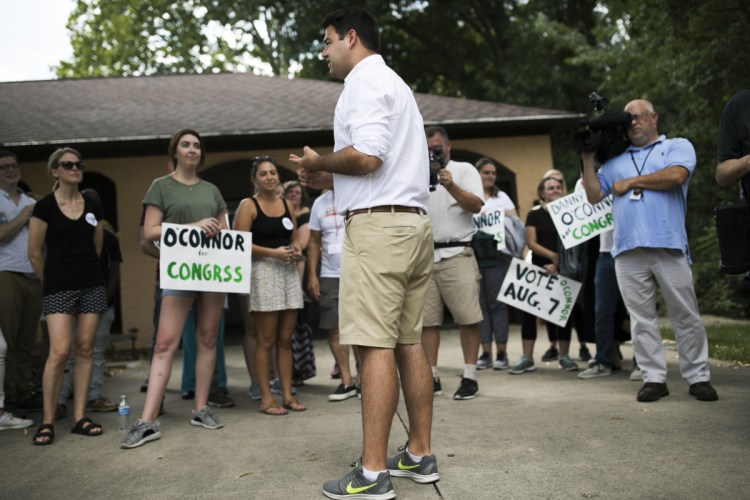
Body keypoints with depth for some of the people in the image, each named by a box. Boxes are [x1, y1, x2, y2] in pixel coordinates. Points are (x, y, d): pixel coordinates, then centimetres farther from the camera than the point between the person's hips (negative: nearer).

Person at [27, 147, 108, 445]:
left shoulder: (92, 207, 9)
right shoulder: (44, 206, -4)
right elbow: (35, 254, -1)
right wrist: (54, 282, 8)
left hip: (92, 285, 4)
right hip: (59, 288, -4)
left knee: (85, 350, 3)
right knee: (59, 352, -10)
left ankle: (79, 417, 10)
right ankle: (47, 421, 2)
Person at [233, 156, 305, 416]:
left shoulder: (286, 204, 16)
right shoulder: (248, 205, -1)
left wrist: (297, 251, 1)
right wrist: (274, 252, -16)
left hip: (289, 272, 6)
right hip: (263, 271, -5)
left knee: (285, 339, 8)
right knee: (267, 340, -4)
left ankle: (287, 395, 14)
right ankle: (266, 398, 3)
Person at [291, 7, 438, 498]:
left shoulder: (366, 81, -3)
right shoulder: (395, 84, 28)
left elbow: (366, 157, -18)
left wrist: (319, 162, -1)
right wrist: (329, 180, 22)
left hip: (378, 224, -10)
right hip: (412, 221, 10)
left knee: (375, 344, -10)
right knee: (408, 342, 10)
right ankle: (420, 454, 16)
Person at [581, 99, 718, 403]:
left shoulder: (678, 146, 13)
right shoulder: (616, 160, 23)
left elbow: (675, 175, -8)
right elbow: (593, 196, 18)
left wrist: (631, 181, 0)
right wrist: (588, 160, 12)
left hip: (668, 247, -3)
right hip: (628, 251, 3)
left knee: (686, 315, 1)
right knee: (642, 318, 3)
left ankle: (698, 377, 11)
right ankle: (654, 378, 9)